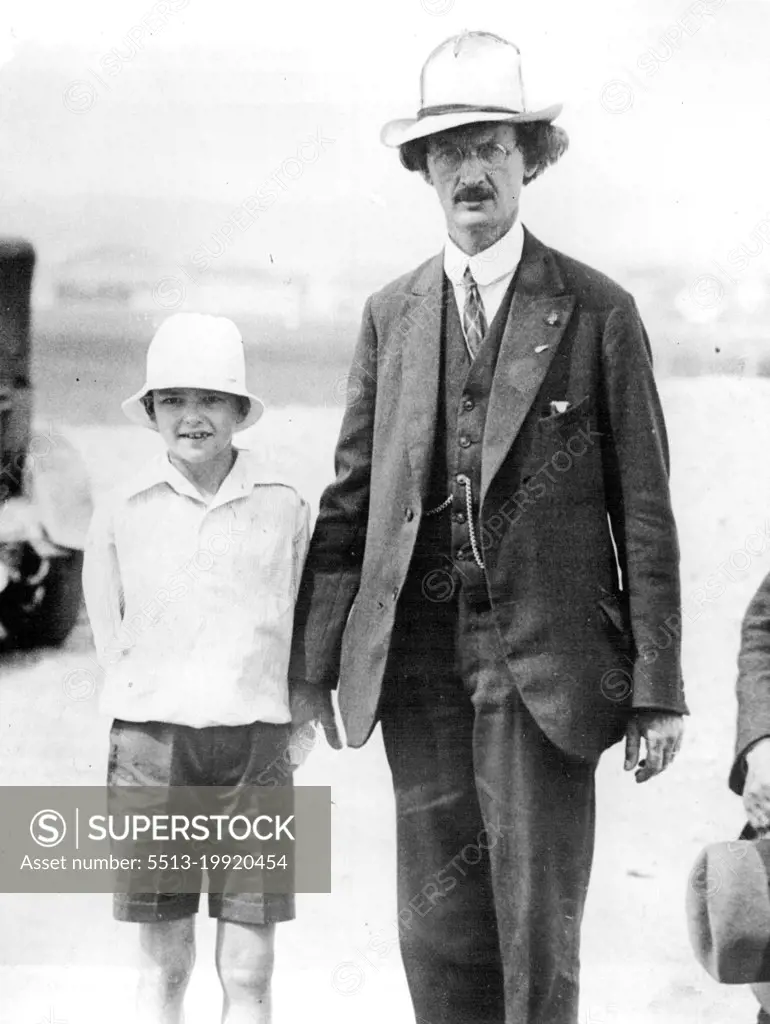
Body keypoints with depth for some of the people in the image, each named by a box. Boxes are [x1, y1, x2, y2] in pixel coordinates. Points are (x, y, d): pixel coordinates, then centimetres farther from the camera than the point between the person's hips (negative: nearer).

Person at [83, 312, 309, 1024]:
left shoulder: (283, 508, 2)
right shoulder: (124, 511, 2)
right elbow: (110, 637, 11)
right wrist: (152, 703, 6)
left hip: (256, 742, 0)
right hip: (151, 742, 0)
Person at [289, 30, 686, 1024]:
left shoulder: (598, 313, 2)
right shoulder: (390, 315, 11)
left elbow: (644, 511, 1)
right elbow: (349, 498, 12)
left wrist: (659, 689, -3)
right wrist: (311, 666, 8)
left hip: (545, 660, -3)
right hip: (417, 661, 3)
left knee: (537, 929, -3)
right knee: (437, 931, 5)